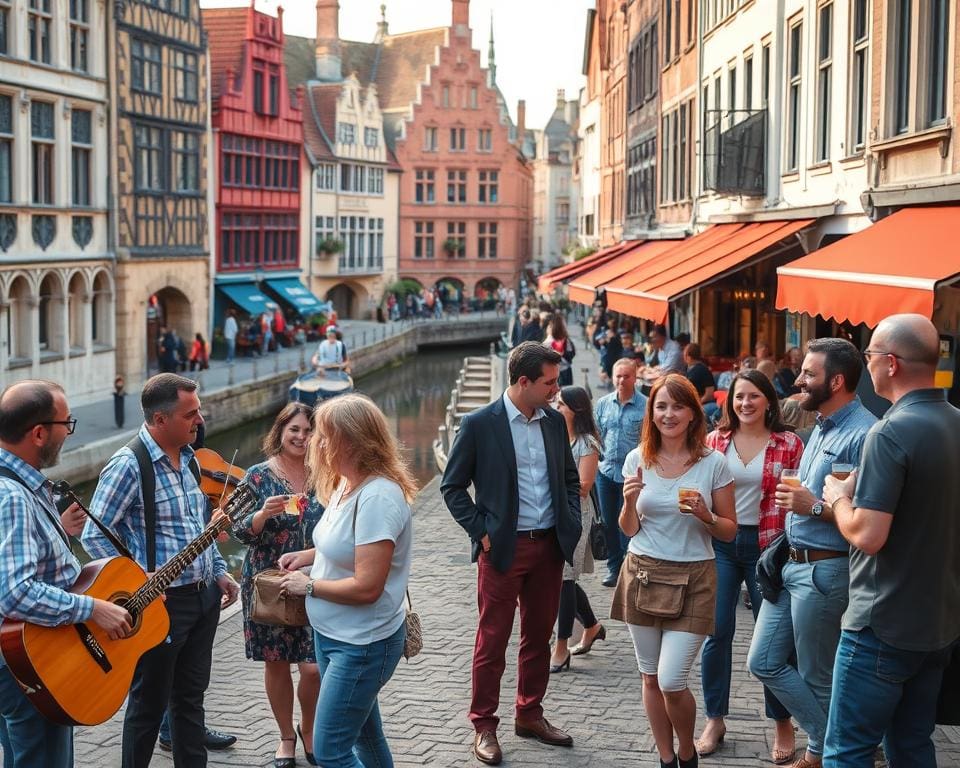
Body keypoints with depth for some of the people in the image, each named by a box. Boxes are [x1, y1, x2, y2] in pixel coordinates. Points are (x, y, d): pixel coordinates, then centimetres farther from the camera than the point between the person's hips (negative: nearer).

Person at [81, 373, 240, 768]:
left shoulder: (188, 457, 8)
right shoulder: (129, 465, -17)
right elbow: (93, 535, -16)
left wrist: (219, 572, 13)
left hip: (204, 595, 7)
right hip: (161, 601, -7)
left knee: (191, 696, 17)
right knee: (150, 702, 6)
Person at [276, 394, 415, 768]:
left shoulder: (377, 497, -26)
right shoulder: (346, 484, 4)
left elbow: (366, 587, -28)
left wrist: (309, 585, -15)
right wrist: (310, 554, 7)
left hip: (362, 645, -10)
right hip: (333, 635, 10)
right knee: (364, 735, 20)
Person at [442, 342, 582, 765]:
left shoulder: (555, 421, 6)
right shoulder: (479, 424, -9)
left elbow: (570, 476, 18)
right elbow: (452, 486, -4)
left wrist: (572, 522, 6)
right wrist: (481, 532, -10)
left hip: (550, 545, 5)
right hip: (503, 548, -5)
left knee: (538, 636, 14)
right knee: (493, 639, 3)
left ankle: (530, 714, 28)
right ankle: (484, 726, 13)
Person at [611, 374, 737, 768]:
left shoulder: (713, 463, -6)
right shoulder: (637, 459, 1)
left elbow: (729, 531, 1)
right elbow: (629, 530, 7)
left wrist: (704, 515, -19)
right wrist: (630, 502, -13)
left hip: (692, 580, -3)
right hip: (643, 575, 3)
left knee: (671, 682, -8)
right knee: (651, 678, 9)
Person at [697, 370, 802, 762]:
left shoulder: (788, 444, -4)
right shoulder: (715, 440, 2)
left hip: (767, 546, -2)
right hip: (720, 545, 2)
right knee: (717, 632, 3)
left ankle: (783, 722, 21)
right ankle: (714, 719, 18)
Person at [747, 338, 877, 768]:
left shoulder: (862, 434, -19)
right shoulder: (822, 426, 12)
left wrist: (815, 507, -22)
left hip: (825, 570, -10)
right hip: (791, 564, 10)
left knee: (817, 678, 6)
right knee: (764, 663, 14)